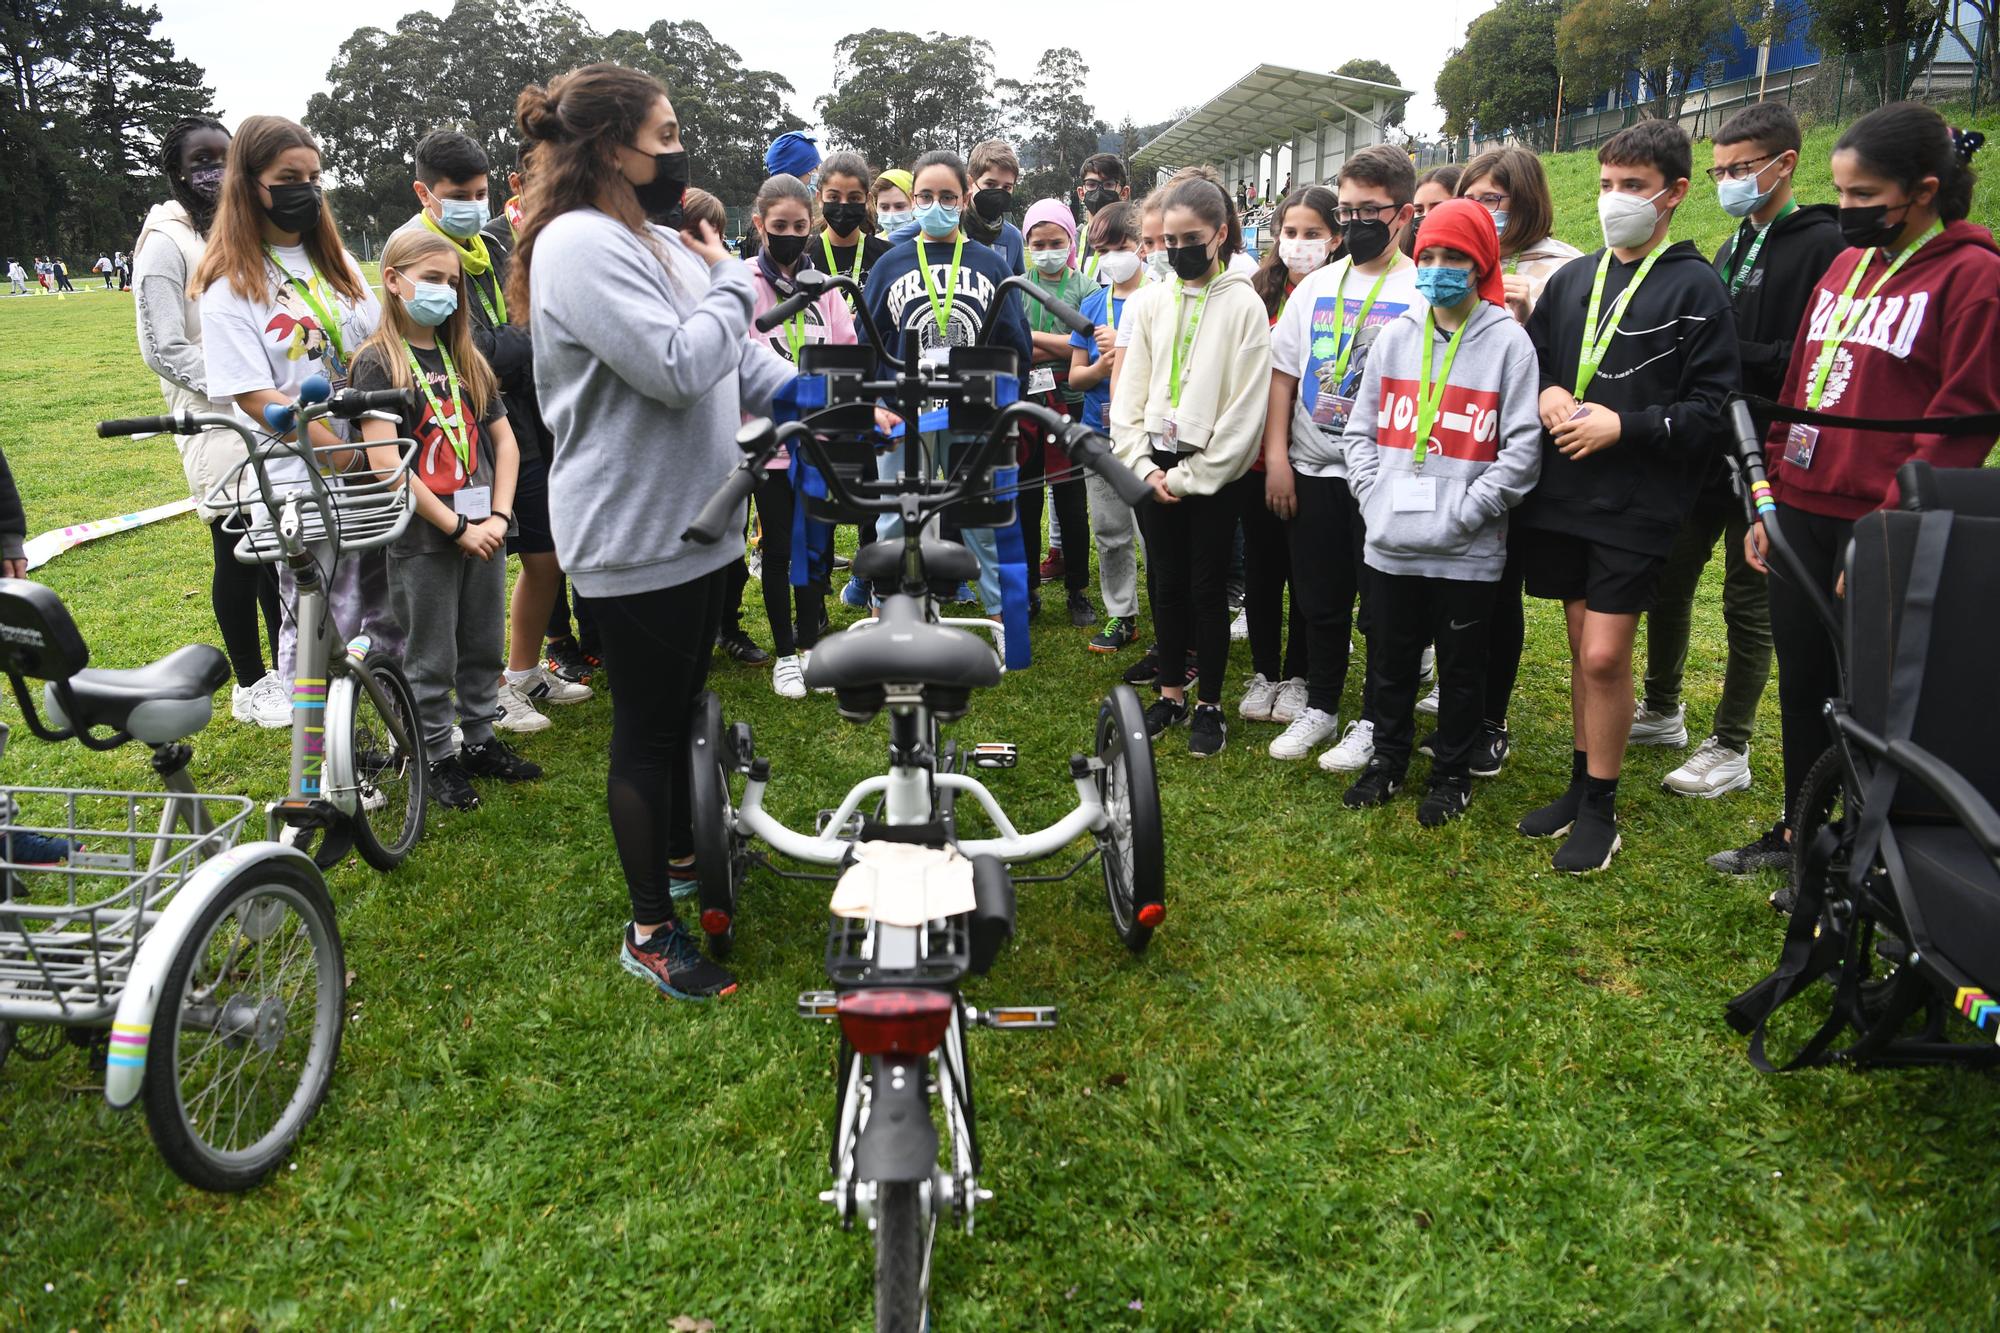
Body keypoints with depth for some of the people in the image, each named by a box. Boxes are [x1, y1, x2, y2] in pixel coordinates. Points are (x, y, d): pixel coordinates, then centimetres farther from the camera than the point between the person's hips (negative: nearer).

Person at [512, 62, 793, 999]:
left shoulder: (662, 245, 12)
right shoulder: (579, 244, -17)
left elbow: (741, 359, 14)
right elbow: (678, 366, -27)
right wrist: (730, 281, -11)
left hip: (694, 523, 9)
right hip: (633, 535, -9)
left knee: (684, 708, 22)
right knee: (646, 728, 1)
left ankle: (682, 860, 42)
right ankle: (649, 932, 16)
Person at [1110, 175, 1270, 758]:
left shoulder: (1243, 305, -6)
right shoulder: (1151, 302, 6)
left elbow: (1245, 407, -10)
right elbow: (1130, 391, 6)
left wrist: (1189, 476, -12)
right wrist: (1143, 465, -5)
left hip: (1212, 472, -4)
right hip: (1154, 468, 4)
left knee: (1206, 586, 3)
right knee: (1165, 581, 11)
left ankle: (1209, 704, 16)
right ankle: (1171, 692, 24)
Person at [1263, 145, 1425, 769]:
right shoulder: (1316, 286, 9)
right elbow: (1283, 372, 10)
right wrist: (1276, 455, 2)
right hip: (1312, 472, 4)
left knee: (1383, 610, 6)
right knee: (1319, 601, 14)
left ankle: (1373, 723, 19)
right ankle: (1320, 706, 29)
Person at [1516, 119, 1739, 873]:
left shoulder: (1695, 290, -5)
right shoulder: (1571, 280, 11)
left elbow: (1713, 407, -9)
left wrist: (1623, 426, -17)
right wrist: (1546, 394, -2)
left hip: (1638, 504, -5)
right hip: (1562, 495, 5)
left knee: (1605, 654, -6)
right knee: (1582, 645, 13)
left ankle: (1600, 810, 11)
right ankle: (1581, 785, 26)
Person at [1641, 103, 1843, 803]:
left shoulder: (1825, 246, -12)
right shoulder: (1732, 250, 14)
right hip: (1704, 451, 8)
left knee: (1749, 604, 4)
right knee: (1666, 582, 14)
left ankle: (1730, 749, 17)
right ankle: (1661, 711, 33)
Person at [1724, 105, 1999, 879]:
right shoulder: (1846, 266, 14)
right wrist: (1770, 501, 13)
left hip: (1879, 527, -7)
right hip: (1801, 510, 7)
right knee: (1801, 680, 15)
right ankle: (1799, 832, 32)